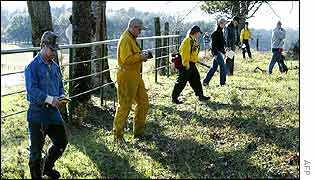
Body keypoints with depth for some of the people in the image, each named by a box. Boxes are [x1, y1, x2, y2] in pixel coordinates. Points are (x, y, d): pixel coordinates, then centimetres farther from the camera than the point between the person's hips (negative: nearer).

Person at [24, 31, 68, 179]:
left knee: (62, 142, 17)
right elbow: (32, 90, -20)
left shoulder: (55, 66, 11)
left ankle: (47, 167, 40)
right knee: (36, 149, 4)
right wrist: (50, 99, -29)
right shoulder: (32, 67, -11)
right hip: (37, 113, -7)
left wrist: (61, 96, -2)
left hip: (53, 112, 7)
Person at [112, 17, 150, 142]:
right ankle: (118, 135, 6)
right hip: (127, 77, -11)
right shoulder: (125, 40, -16)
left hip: (135, 76, 11)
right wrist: (140, 57, -16)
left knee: (143, 102, 14)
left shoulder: (132, 39, 17)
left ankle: (139, 132, 23)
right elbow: (126, 59, -26)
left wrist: (141, 56, 9)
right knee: (124, 106, -4)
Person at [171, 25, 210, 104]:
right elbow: (184, 53, -22)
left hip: (192, 64, 10)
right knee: (181, 82, -3)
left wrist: (192, 63, 19)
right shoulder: (187, 41, -17)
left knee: (196, 80, 14)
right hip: (186, 65, -10)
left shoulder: (193, 41, 14)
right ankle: (174, 98, 6)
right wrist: (186, 64, -21)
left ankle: (201, 96, 23)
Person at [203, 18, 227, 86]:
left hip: (220, 52, 9)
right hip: (217, 52, -9)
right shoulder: (215, 33, -15)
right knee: (223, 67, -6)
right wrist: (215, 54, -22)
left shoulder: (220, 32, 14)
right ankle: (222, 83, 2)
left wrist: (224, 52, 21)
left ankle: (205, 81, 15)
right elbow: (213, 44, -18)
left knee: (214, 67, 11)